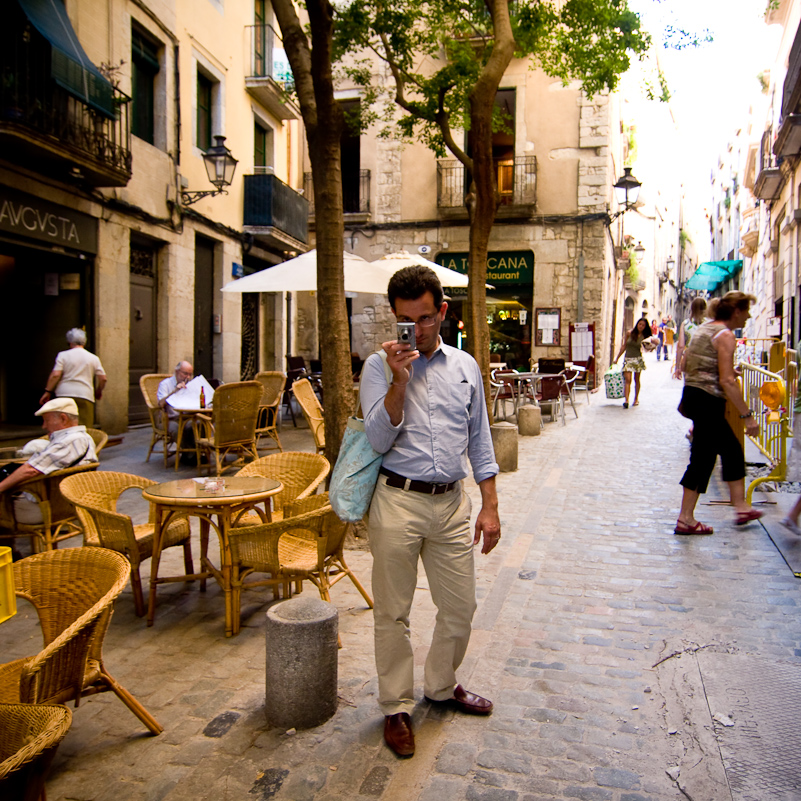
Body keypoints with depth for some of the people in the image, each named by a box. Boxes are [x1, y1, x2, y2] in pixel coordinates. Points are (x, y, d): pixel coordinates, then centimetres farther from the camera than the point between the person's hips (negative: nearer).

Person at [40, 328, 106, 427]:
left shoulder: (63, 355, 5)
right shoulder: (93, 358, 10)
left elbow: (55, 375, -4)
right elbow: (103, 378, 7)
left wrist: (47, 391, 4)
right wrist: (99, 391, 24)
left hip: (64, 394, 0)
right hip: (86, 396, 0)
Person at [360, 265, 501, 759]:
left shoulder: (465, 367, 8)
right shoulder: (380, 366, -3)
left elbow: (480, 441, 11)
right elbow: (379, 440, -12)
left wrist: (490, 507, 7)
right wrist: (400, 379, -20)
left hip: (452, 502, 4)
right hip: (399, 501, -3)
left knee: (460, 607, 13)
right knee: (393, 612, 7)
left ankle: (442, 686, 38)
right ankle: (396, 706, 26)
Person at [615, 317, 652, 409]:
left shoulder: (645, 337, 1)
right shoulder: (630, 333, 2)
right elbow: (624, 346, 9)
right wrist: (617, 357, 11)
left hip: (638, 359, 0)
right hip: (628, 359, 0)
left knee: (637, 380, 10)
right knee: (627, 380, -11)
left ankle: (636, 399, 25)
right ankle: (626, 400, -17)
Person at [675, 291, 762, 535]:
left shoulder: (703, 329, 13)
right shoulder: (725, 335, -14)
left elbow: (685, 364, 17)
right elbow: (726, 381, -21)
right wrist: (747, 415, -20)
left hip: (692, 394, 10)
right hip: (708, 401, -10)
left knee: (732, 449, 19)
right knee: (702, 457, -2)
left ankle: (741, 507, 27)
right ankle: (685, 519, 5)